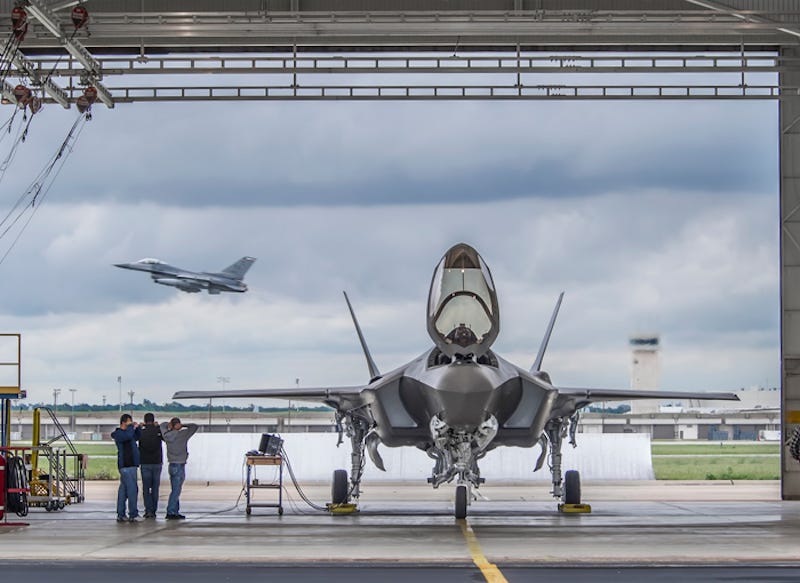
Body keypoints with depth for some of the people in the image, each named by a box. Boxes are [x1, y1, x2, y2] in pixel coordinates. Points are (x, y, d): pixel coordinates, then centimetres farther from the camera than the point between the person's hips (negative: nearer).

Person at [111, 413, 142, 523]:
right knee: (132, 489, -12)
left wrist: (137, 427, 14)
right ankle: (133, 515, -13)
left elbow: (138, 436, 32)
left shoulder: (128, 432, 18)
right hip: (126, 465, -9)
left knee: (123, 489, 10)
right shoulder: (118, 434, -8)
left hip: (131, 465, 9)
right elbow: (128, 436, -27)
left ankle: (120, 515, 14)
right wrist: (131, 426, -10)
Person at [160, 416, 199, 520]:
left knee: (175, 490, 12)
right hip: (179, 466, -6)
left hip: (172, 465, 6)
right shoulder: (182, 434, -10)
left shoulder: (167, 435, 3)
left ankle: (175, 512, 14)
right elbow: (194, 426, 1)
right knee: (176, 491, -6)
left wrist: (170, 425, 14)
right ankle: (170, 512, -9)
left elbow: (163, 425, 23)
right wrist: (183, 426, 4)